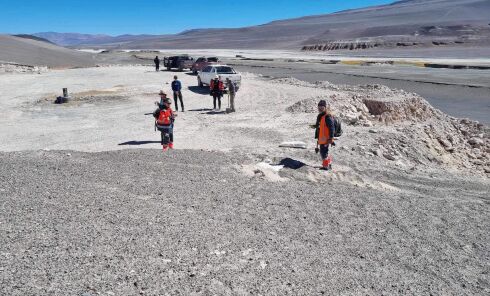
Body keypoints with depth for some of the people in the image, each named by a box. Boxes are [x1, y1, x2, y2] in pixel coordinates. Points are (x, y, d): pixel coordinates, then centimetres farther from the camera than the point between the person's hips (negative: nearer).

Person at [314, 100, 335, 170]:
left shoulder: (328, 116, -15)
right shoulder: (320, 116, 15)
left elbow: (331, 128, -20)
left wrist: (331, 138, -23)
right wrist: (317, 137, 26)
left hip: (326, 139, -10)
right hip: (321, 138, 10)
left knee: (323, 152, -8)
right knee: (322, 151, 17)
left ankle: (326, 165, 4)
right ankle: (328, 164, 30)